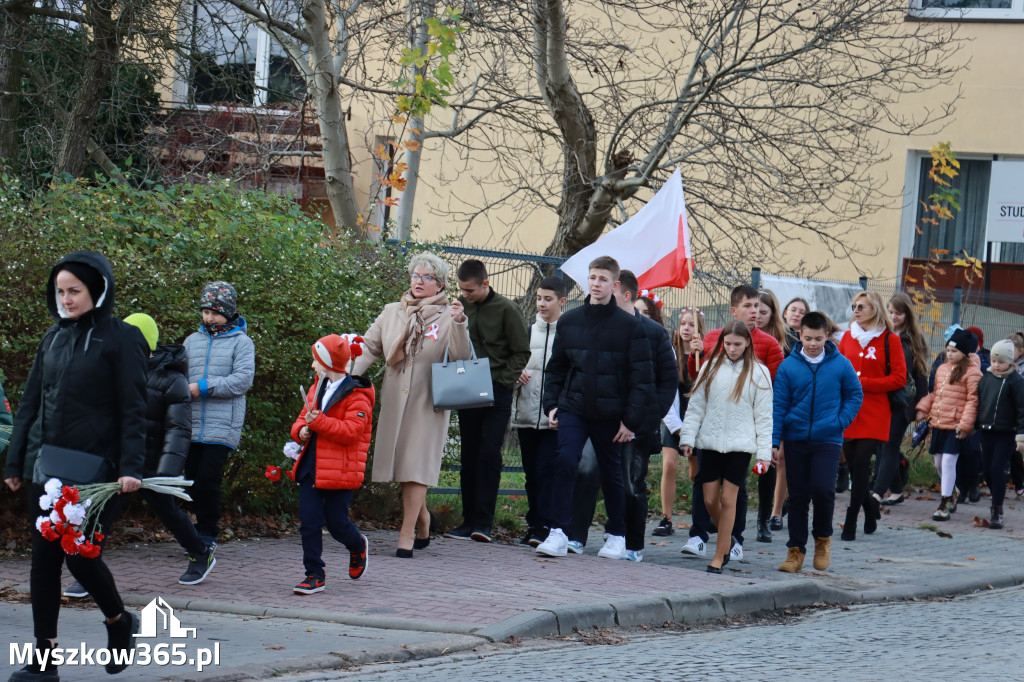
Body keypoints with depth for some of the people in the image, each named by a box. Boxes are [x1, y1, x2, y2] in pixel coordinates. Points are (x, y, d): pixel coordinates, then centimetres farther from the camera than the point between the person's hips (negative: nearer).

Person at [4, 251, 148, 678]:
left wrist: (131, 467, -18)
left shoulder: (121, 339, -5)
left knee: (80, 554, -8)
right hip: (45, 466, 6)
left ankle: (119, 621, 21)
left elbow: (133, 410, -9)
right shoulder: (53, 338, 12)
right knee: (43, 558, 3)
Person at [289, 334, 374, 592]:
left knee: (336, 522, -1)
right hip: (312, 466, 7)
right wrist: (301, 430, -2)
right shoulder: (317, 388, 15)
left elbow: (351, 431, -19)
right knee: (309, 521, -1)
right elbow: (304, 417, 22)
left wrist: (318, 421, -26)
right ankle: (315, 575, 5)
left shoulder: (357, 396, -10)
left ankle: (358, 547, 32)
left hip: (340, 471, -6)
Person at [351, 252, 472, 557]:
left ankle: (407, 533, -4)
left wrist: (459, 324, -23)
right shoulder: (392, 313, 12)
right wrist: (348, 375, -2)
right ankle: (422, 519, 26)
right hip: (394, 401, 4)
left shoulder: (447, 316, 1)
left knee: (416, 466, -7)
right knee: (401, 461, 6)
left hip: (428, 403, -4)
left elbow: (462, 357, -9)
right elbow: (369, 347, 13)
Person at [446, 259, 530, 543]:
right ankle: (469, 521, 11)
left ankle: (484, 522, -9)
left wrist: (504, 380, -11)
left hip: (497, 393, -4)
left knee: (489, 453, -11)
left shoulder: (505, 309, -6)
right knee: (469, 456, 6)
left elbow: (522, 352, -1)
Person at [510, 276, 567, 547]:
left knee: (546, 472, -10)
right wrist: (516, 374, 1)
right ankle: (533, 524, 17)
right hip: (526, 413, 6)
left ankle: (543, 527, -7)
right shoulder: (528, 331, 13)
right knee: (531, 473, 10)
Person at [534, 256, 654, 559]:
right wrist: (551, 404, 4)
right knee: (565, 462, -16)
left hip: (610, 414, -2)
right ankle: (557, 533, -14)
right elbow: (556, 368, 14)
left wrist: (632, 420, -8)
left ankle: (617, 536, 25)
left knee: (611, 474, 9)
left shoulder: (630, 326, -4)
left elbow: (642, 377, -3)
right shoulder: (569, 321, 6)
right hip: (572, 409, 2)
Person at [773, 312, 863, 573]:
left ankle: (823, 538, 11)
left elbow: (855, 394, 12)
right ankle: (796, 549, 14)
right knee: (797, 496, 5)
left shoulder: (840, 365, -1)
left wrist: (841, 421, -1)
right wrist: (774, 441, -5)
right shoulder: (788, 366, -2)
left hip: (828, 440, -1)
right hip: (796, 440, 1)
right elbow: (779, 405, 0)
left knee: (822, 489, -15)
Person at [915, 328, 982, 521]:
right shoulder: (942, 369, 15)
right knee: (939, 462, 13)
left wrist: (965, 424, -17)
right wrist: (923, 408, 12)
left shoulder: (972, 372, -8)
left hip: (956, 426, -7)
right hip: (938, 424, 7)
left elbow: (972, 401, -12)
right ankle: (951, 493, 34)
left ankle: (945, 504, -4)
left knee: (948, 461, -10)